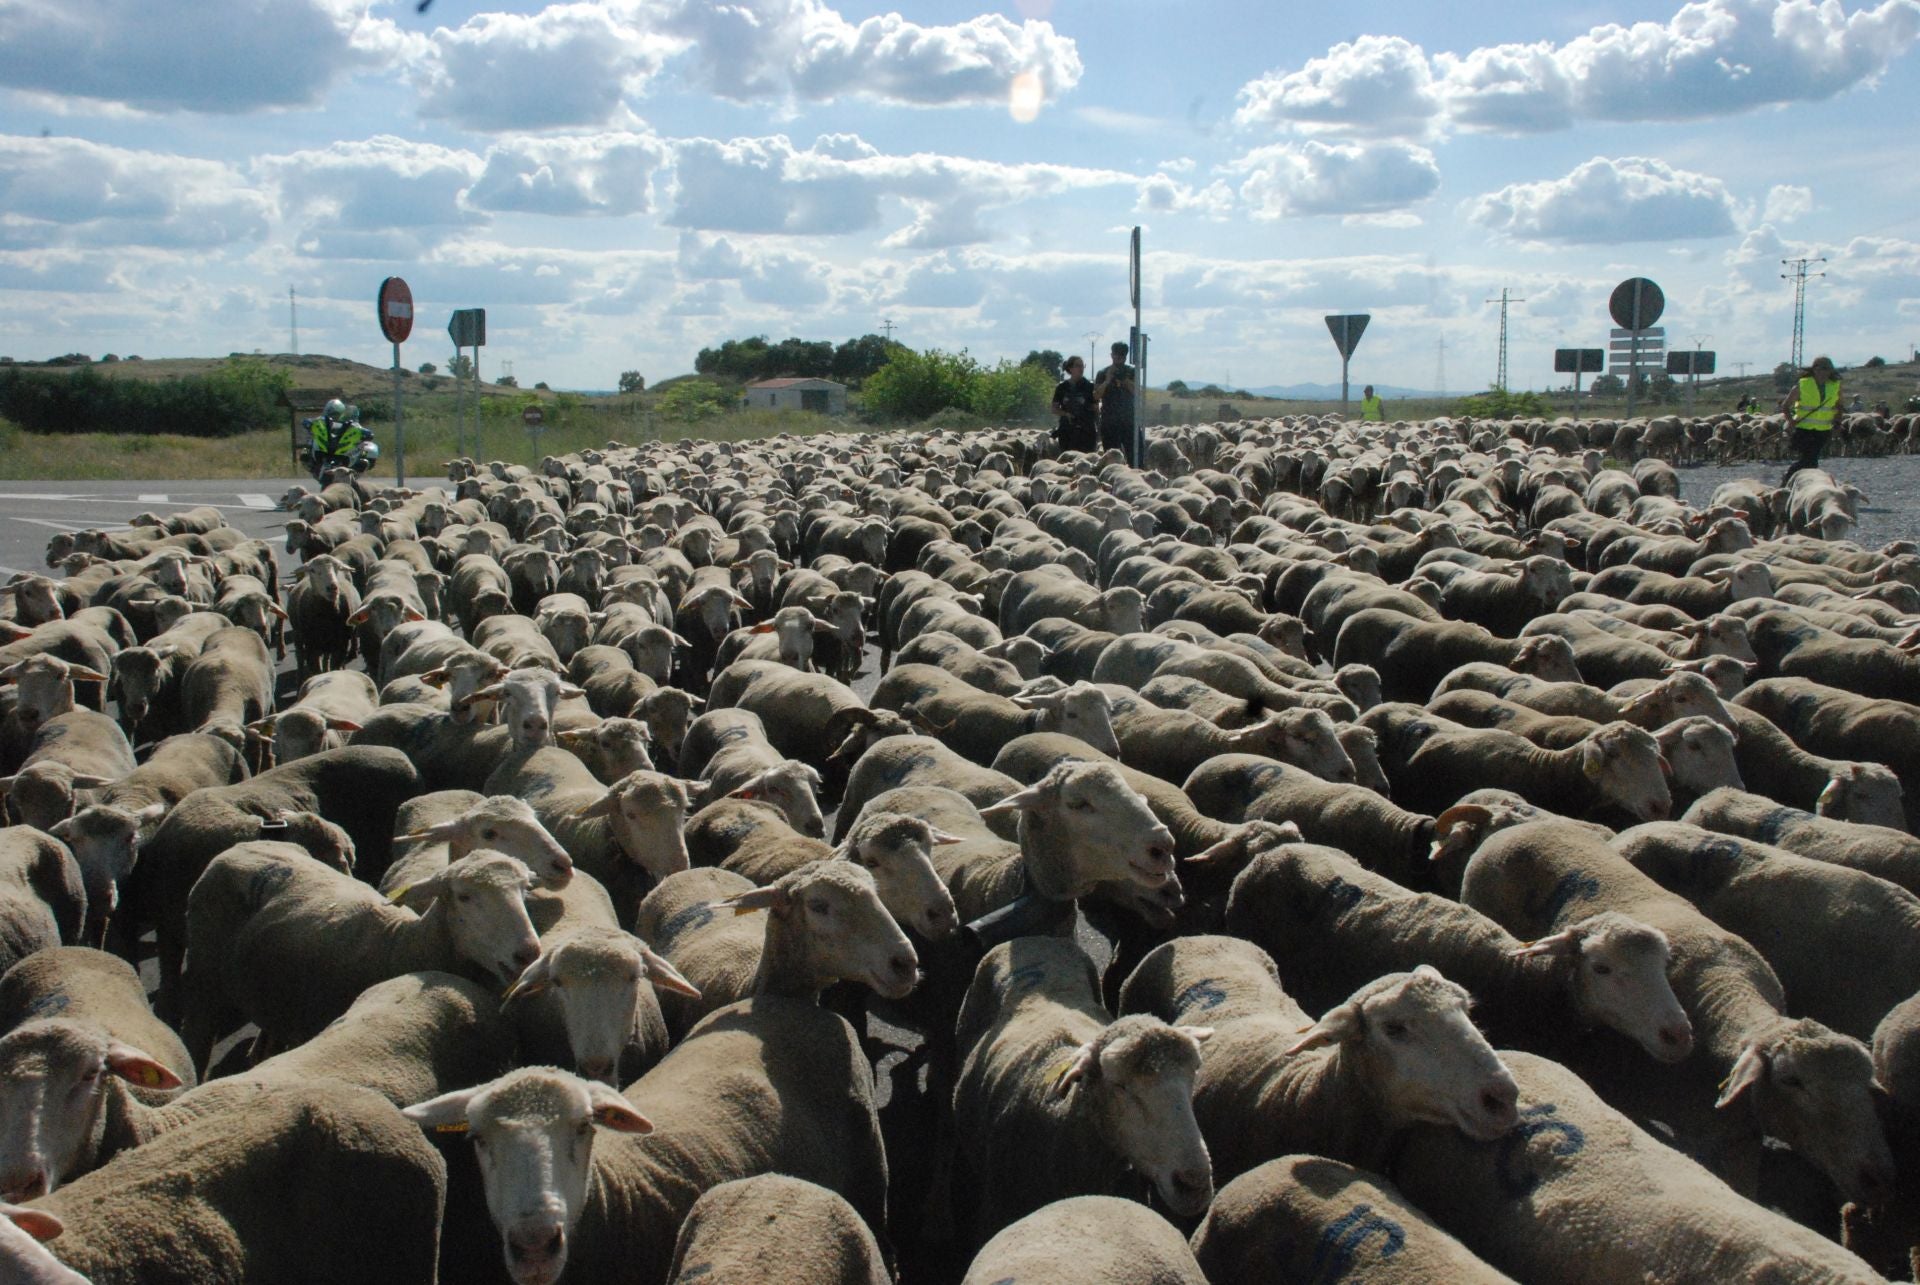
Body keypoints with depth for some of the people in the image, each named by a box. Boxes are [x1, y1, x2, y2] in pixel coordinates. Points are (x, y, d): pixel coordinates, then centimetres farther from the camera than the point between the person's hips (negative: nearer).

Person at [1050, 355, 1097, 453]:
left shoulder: (1089, 386, 3)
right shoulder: (1062, 387, 7)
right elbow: (1055, 409, 10)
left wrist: (1097, 430, 2)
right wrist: (1066, 414, -10)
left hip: (1086, 431, -2)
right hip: (1067, 431, 2)